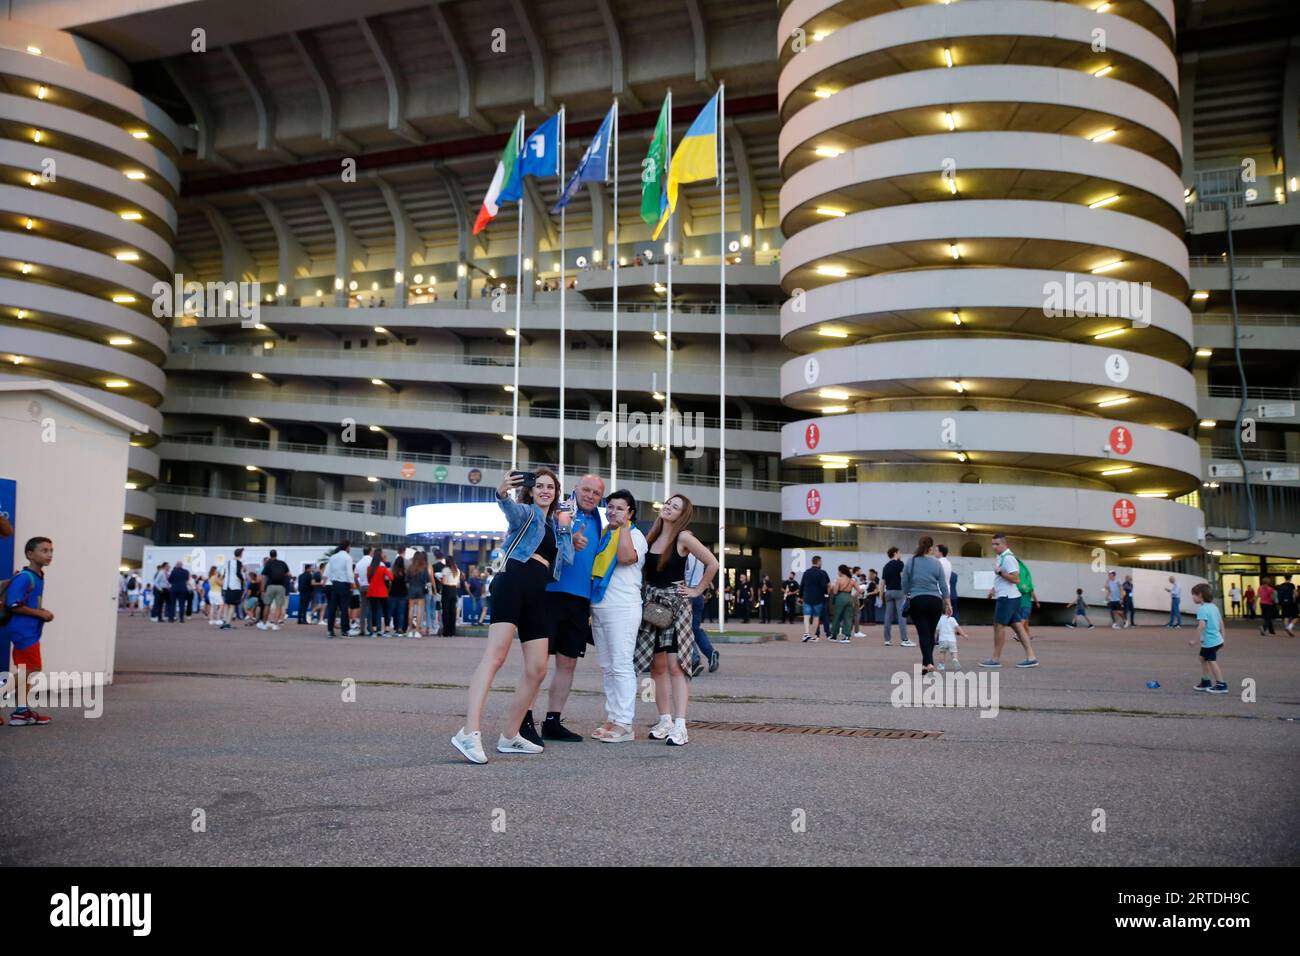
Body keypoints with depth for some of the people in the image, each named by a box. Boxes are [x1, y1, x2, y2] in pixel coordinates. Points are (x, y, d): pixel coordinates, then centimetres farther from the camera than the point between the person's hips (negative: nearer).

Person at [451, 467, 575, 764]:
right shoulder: (526, 512, 10)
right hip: (514, 581, -7)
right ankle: (470, 732, -33)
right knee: (495, 655, -22)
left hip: (539, 595, 7)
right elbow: (511, 509, -16)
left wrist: (565, 528, 10)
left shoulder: (556, 523, 29)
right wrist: (502, 493, -38)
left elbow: (568, 559, 17)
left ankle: (510, 736, 15)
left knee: (537, 669, 4)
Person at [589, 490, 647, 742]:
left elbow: (626, 557, -23)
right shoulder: (603, 535, 19)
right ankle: (612, 719, 16)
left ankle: (624, 724, -9)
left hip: (622, 609, -8)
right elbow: (593, 565, 27)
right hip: (598, 607, 8)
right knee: (607, 668, 10)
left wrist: (624, 526, -18)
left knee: (621, 666, -9)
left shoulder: (635, 535, -2)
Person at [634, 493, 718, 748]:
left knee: (674, 664, -12)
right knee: (658, 665, 5)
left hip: (675, 604, -6)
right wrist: (647, 591, 8)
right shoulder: (651, 536, 9)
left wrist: (697, 590, -5)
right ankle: (665, 720, 11)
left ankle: (680, 725, -14)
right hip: (652, 603, 6)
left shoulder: (683, 538, -7)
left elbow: (712, 564, -9)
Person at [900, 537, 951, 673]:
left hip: (916, 601, -1)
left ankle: (928, 662, -20)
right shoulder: (936, 563, -1)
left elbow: (904, 584, 4)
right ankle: (926, 663, 19)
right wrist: (947, 604, 10)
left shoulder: (910, 562, -2)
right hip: (935, 601, 1)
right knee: (931, 633, 13)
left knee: (923, 633, -3)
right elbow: (943, 585, 2)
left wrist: (907, 595, 21)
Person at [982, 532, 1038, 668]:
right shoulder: (1000, 558, 18)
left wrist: (999, 571, -23)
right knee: (1017, 626, 6)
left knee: (999, 626, -5)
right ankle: (1031, 657, 4)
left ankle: (995, 659, 0)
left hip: (1007, 597, -10)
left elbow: (1015, 578, -21)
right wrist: (994, 589, 21)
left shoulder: (1008, 558, -14)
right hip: (1005, 596, 10)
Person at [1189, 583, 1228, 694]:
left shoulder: (1202, 609, -20)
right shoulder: (1214, 607, 8)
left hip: (1209, 641, -9)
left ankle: (1221, 685, 7)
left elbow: (1202, 625, -30)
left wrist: (1194, 640, -25)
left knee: (1212, 662, 2)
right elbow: (1221, 622, 14)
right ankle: (1205, 682, 29)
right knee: (1203, 658, 22)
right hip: (1217, 639, 9)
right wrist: (1222, 636, 22)